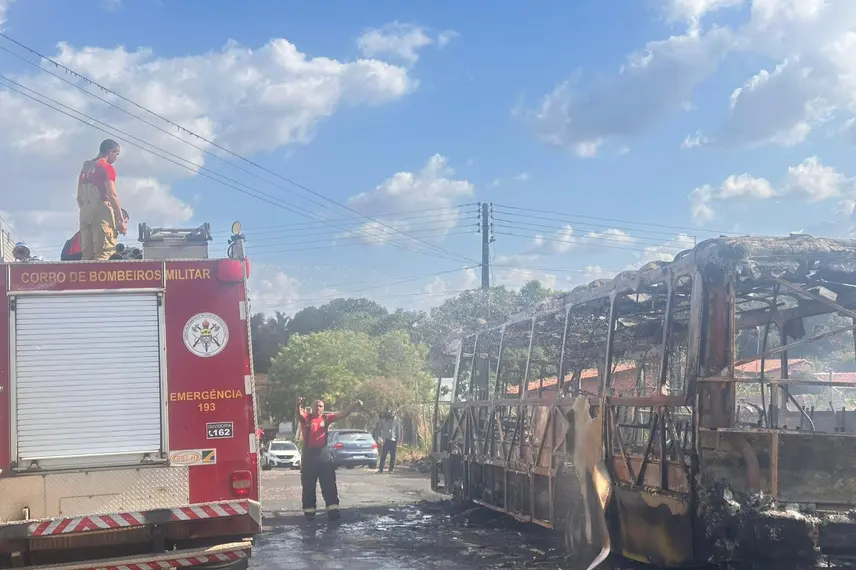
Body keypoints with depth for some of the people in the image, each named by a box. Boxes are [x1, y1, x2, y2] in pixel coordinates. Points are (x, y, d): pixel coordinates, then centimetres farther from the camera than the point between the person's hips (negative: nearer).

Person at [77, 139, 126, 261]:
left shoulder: (85, 168, 20)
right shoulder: (107, 167, -4)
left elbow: (79, 198, 20)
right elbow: (112, 195, -12)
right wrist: (121, 220, -12)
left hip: (85, 211, 7)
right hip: (101, 211, -7)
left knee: (86, 254, 5)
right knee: (103, 253, -11)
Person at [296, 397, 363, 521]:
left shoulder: (326, 417, 6)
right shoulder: (306, 417, -1)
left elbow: (343, 414, -1)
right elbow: (299, 414, -23)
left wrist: (355, 406, -16)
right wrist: (299, 406, -47)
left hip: (324, 454, 2)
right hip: (309, 455, -2)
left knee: (329, 484, 2)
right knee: (308, 486, 7)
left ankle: (333, 509, 5)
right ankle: (309, 511, 15)